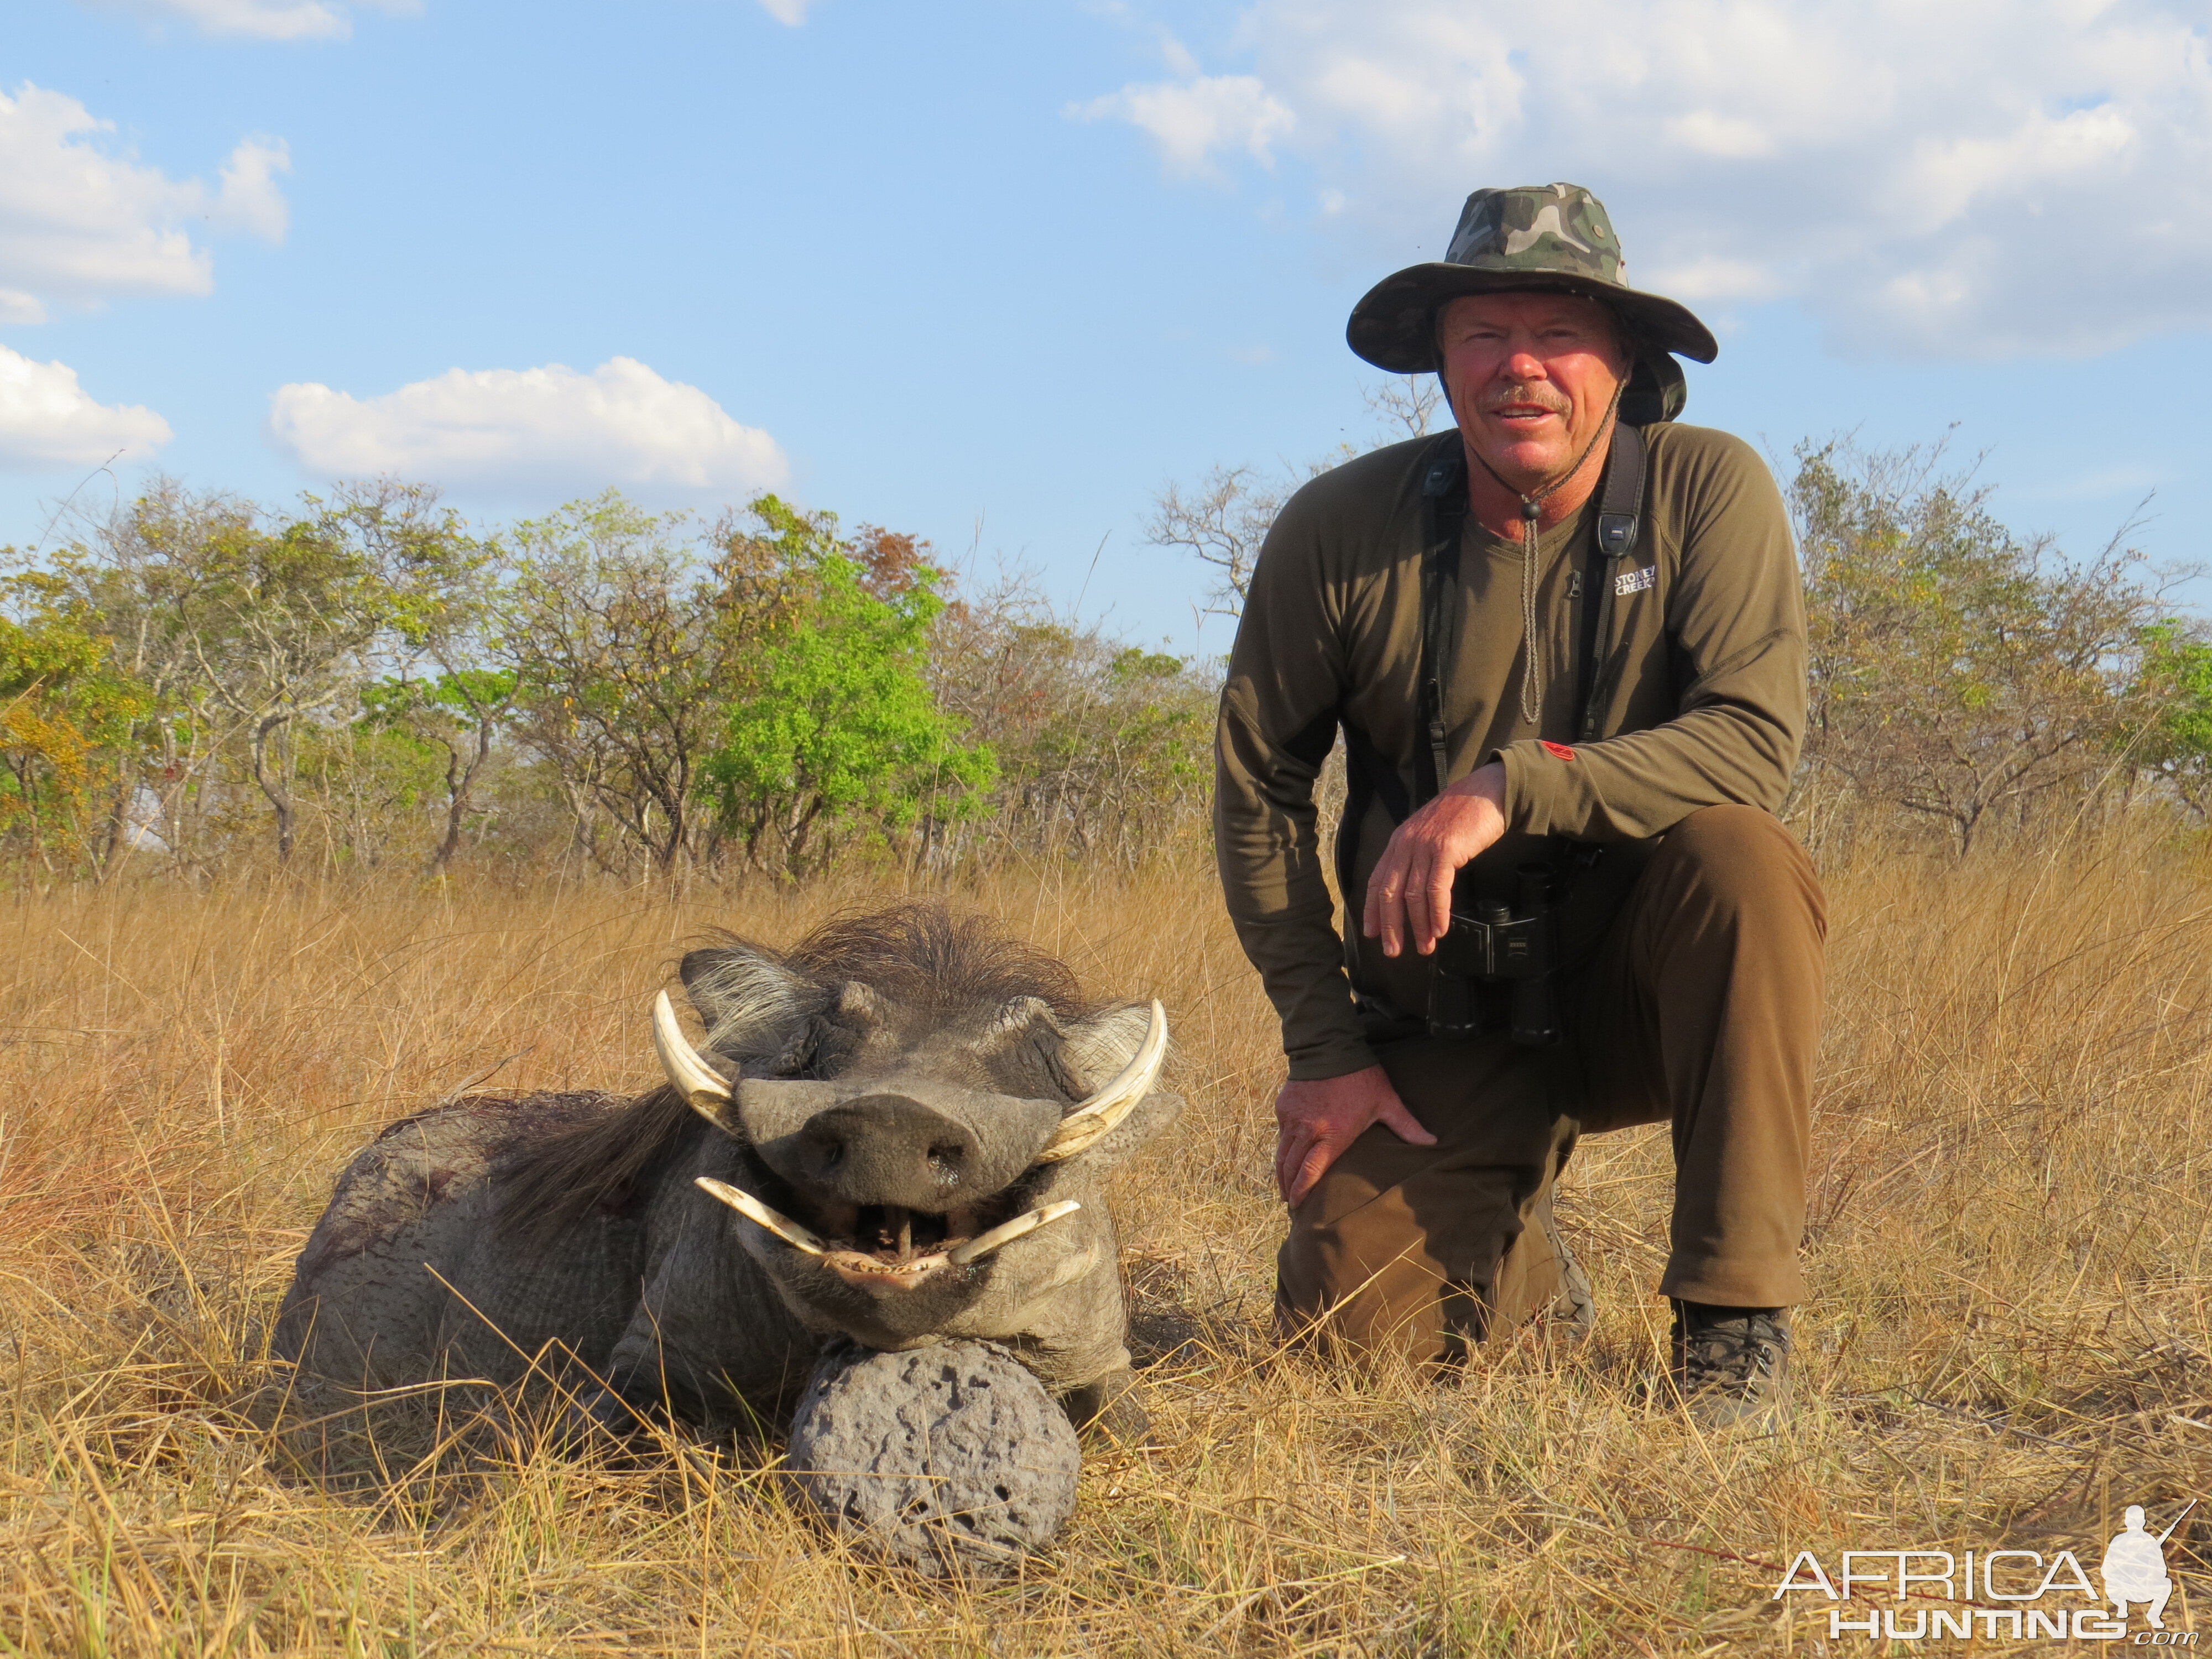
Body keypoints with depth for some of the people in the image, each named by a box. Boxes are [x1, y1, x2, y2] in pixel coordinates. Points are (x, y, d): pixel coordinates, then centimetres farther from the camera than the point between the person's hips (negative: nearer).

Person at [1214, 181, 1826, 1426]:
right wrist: (1326, 1042, -5)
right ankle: (1519, 1257, 23)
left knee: (1739, 854, -33)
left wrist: (1513, 786, -35)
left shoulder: (1710, 489, -12)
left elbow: (1757, 741, -25)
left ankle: (1739, 1313, -20)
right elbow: (1259, 786, 0)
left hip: (1642, 980, -1)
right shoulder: (1341, 530, -9)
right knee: (1354, 1328, -16)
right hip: (1443, 1018, 1)